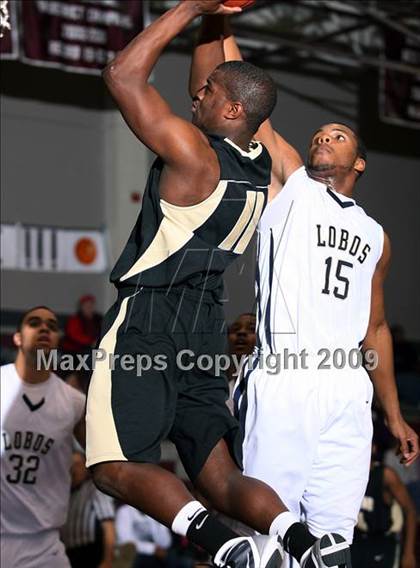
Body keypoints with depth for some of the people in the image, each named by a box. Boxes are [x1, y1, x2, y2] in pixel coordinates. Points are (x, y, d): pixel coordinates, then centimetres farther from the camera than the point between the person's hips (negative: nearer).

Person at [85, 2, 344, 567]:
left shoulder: (192, 151, -13)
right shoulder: (262, 166, 9)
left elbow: (124, 74, -9)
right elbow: (228, 84, 27)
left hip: (147, 322, -7)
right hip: (205, 329, 7)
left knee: (118, 468, -7)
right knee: (222, 476, 7)